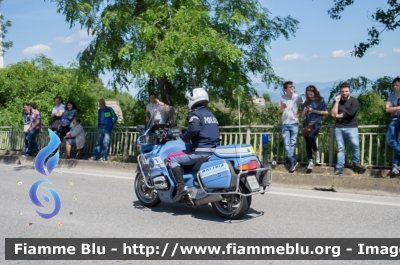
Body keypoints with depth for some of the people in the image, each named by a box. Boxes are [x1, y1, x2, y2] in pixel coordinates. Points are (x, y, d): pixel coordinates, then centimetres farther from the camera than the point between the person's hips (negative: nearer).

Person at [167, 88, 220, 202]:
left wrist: (184, 138, -9)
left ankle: (181, 187, -17)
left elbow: (194, 128, -26)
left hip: (202, 151, -9)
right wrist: (189, 139, 26)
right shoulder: (211, 115, 21)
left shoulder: (195, 114, -6)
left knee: (172, 158, -3)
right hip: (214, 151, 9)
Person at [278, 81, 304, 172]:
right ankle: (293, 161, 8)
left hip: (294, 123, -2)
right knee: (287, 144, -1)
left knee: (292, 144, 4)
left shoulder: (297, 97, -3)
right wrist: (282, 108, -10)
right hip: (285, 124, 2)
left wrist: (299, 114, -6)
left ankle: (290, 159, 19)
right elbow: (279, 111, 11)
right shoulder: (282, 98, 4)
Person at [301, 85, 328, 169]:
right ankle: (310, 161, 8)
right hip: (306, 124, 4)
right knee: (307, 143, 1)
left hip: (316, 123, -4)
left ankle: (316, 153, -7)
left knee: (311, 136, -30)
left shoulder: (321, 101, 3)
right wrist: (305, 110, -7)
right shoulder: (306, 102, 13)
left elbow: (326, 112, 0)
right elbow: (302, 115, 15)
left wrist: (314, 110, -7)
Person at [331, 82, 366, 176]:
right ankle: (339, 168, 1)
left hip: (351, 127, -2)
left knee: (355, 144, -20)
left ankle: (355, 163, -1)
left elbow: (350, 113, -12)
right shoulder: (337, 101, 13)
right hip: (339, 128, 3)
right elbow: (333, 114, -1)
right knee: (340, 148, 0)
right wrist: (336, 102, -4)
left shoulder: (354, 101, 3)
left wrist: (339, 115, 0)